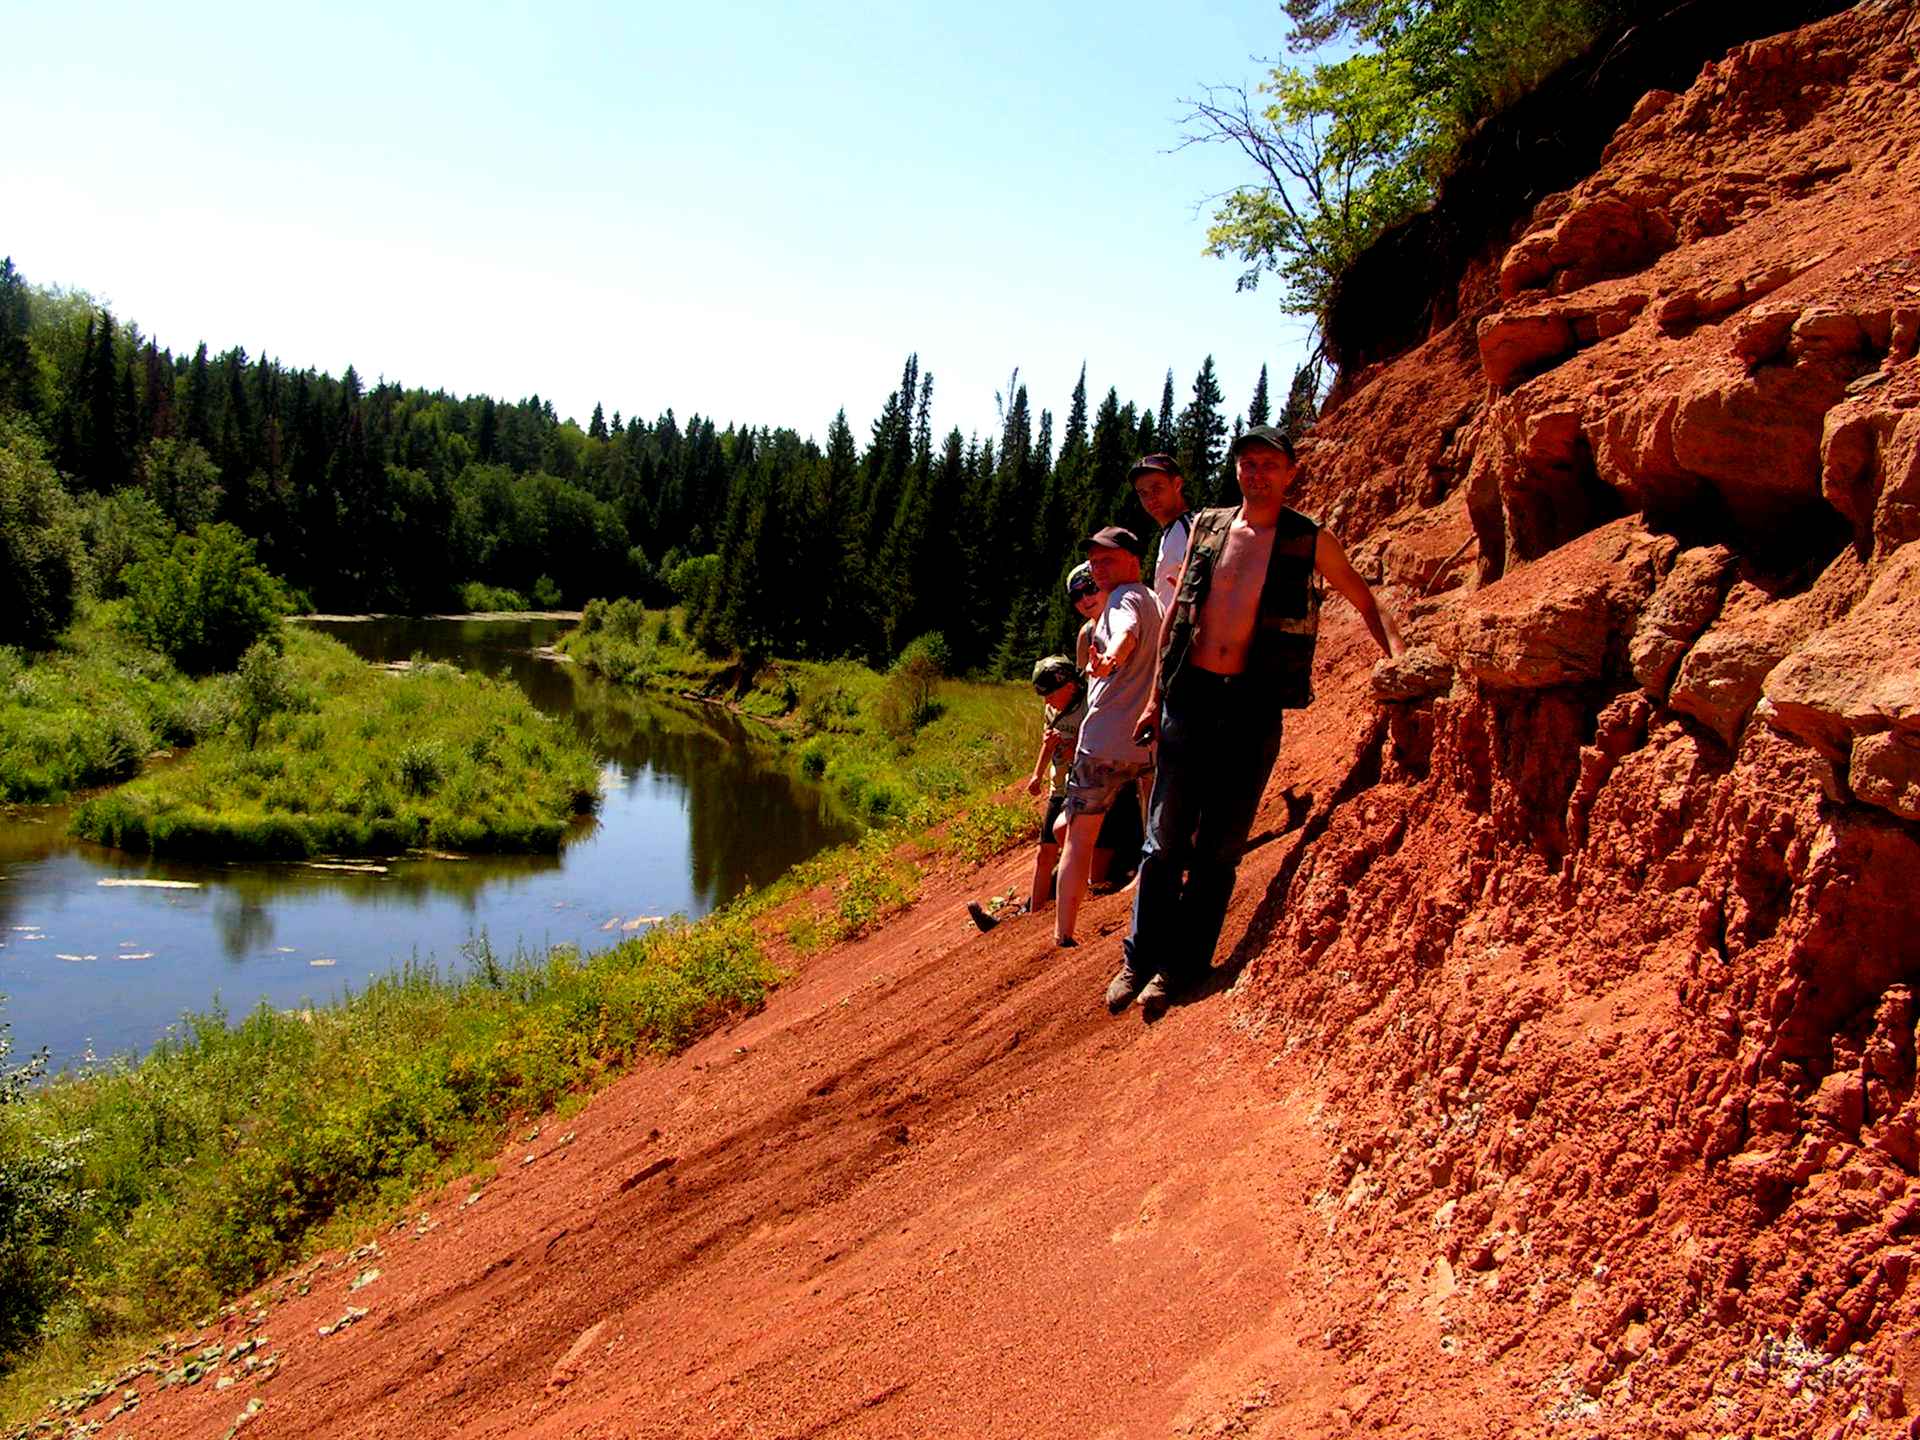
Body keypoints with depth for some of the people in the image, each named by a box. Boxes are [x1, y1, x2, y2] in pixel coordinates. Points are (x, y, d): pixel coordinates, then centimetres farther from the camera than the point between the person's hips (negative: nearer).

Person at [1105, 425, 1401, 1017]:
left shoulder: (1310, 541, 2)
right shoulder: (1207, 526, 10)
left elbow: (1364, 600, 15)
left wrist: (1397, 655, -2)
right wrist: (1155, 696, 13)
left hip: (1253, 704, -2)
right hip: (1190, 695, 2)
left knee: (1219, 846, 2)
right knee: (1165, 839, 4)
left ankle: (1181, 966, 12)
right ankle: (1140, 958, 15)